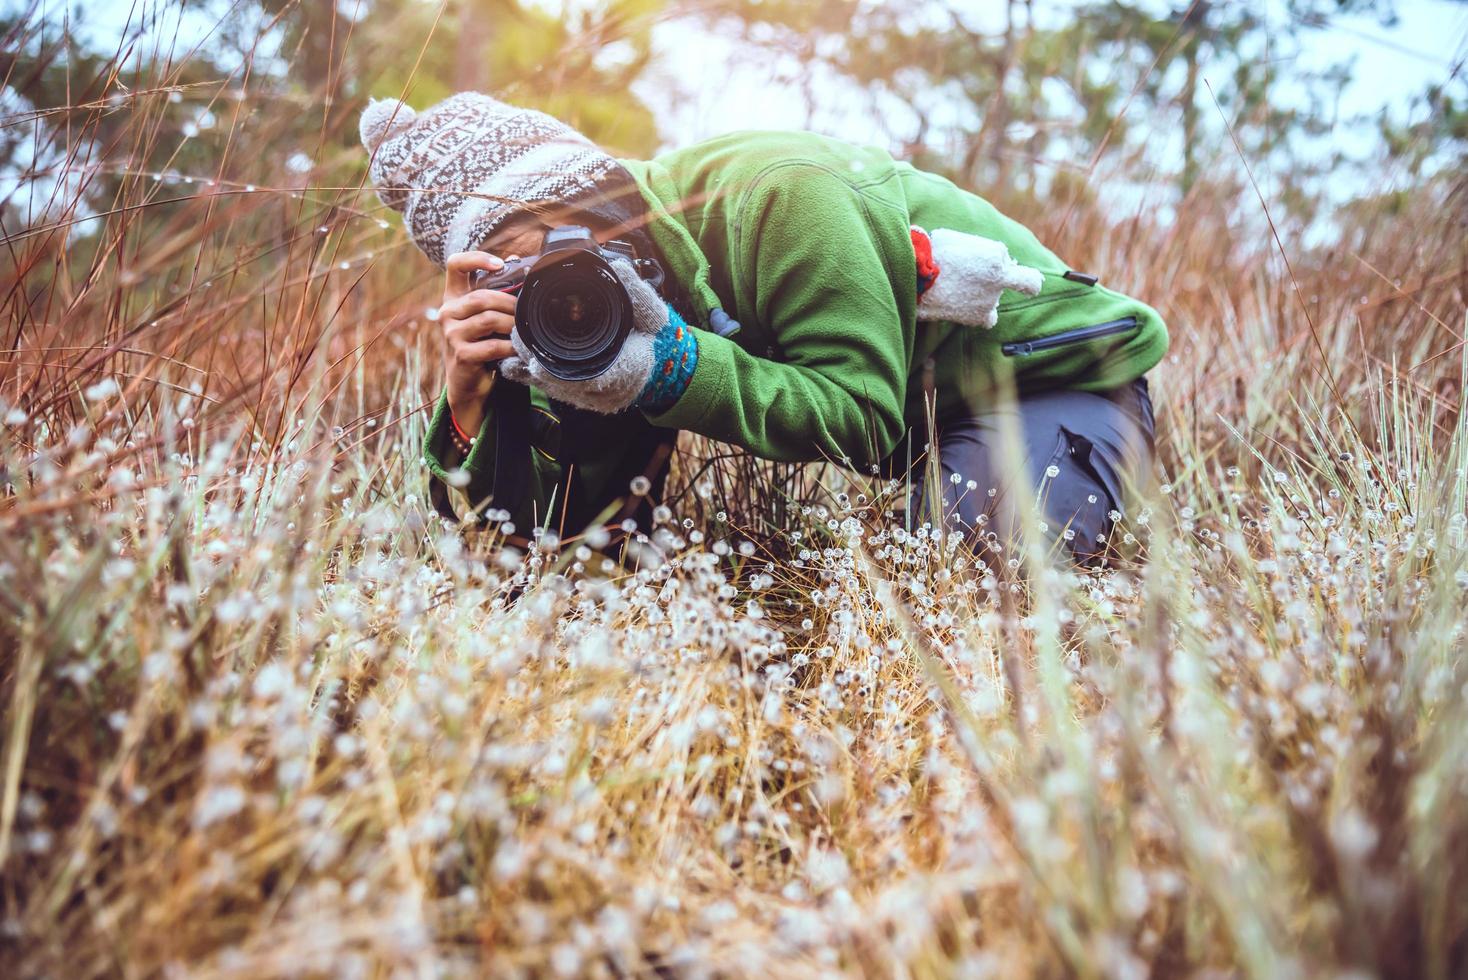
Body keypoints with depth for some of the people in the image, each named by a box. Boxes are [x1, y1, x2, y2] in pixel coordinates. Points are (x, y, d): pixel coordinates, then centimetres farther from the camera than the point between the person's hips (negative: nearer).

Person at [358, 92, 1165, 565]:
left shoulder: (779, 198, -29)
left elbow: (861, 417, -32)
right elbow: (548, 519, -13)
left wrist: (669, 366, -41)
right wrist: (471, 401, -31)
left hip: (1059, 377, -6)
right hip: (913, 422, 7)